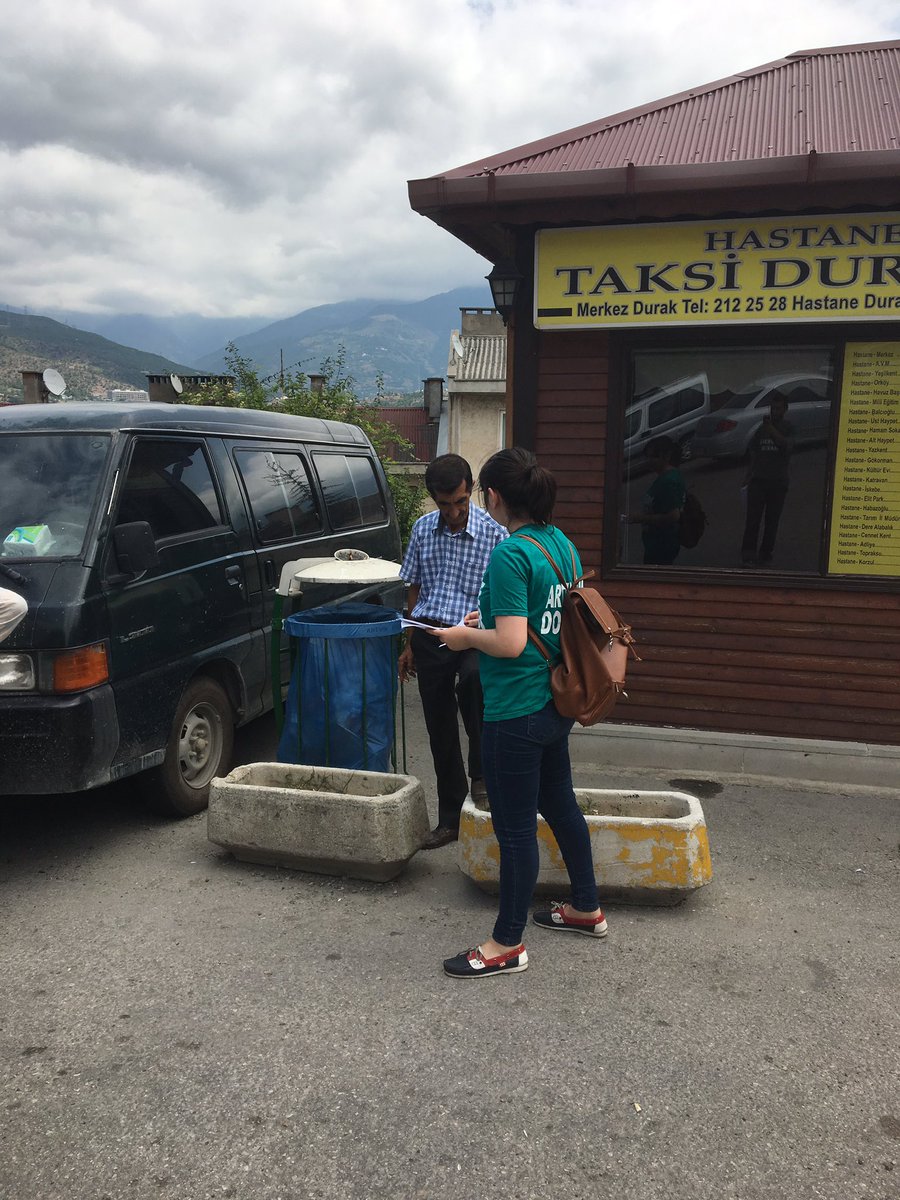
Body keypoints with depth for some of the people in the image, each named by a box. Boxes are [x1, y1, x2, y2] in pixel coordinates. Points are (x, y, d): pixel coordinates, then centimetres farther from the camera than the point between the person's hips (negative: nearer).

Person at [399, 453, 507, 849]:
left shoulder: (494, 535, -6)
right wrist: (409, 646, 15)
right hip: (429, 637, 4)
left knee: (472, 680, -36)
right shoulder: (423, 529, 7)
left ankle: (481, 773, -12)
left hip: (474, 636, -4)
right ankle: (450, 818, 22)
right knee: (440, 731, 8)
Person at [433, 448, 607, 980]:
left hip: (516, 711, -9)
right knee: (560, 803, 24)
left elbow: (511, 643, -26)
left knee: (516, 826, 4)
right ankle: (587, 909, 41)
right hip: (556, 703, 9)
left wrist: (467, 637, -8)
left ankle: (507, 945, 19)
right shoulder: (562, 544, 6)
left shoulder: (511, 555, -21)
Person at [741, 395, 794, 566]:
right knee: (753, 518, -9)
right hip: (758, 479, 2)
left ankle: (765, 555, 10)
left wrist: (772, 430, -26)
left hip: (778, 482, -2)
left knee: (772, 520, 3)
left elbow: (787, 445, -18)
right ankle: (748, 554, -12)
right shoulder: (762, 428, 12)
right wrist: (748, 477, 10)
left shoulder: (788, 428, 1)